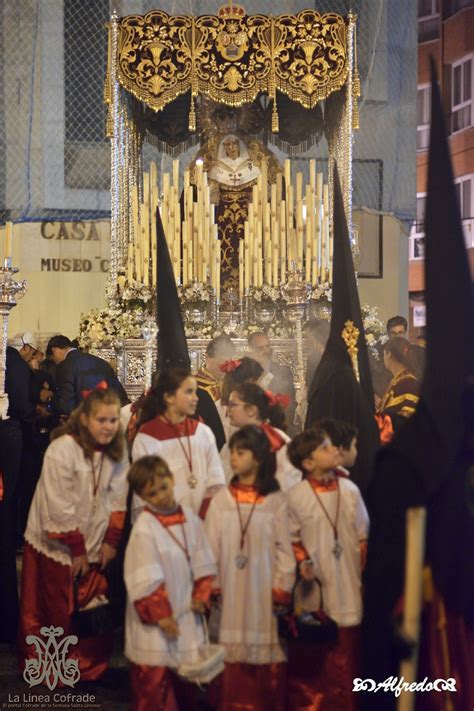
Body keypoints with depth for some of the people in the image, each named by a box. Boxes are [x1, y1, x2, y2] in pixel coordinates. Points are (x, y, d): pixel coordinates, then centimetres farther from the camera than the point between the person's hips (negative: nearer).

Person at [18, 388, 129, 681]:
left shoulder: (117, 452, -3)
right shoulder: (62, 449, -22)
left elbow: (118, 500, 2)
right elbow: (59, 508, -20)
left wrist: (111, 541, -4)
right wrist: (76, 549, -15)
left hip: (94, 545, 5)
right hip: (55, 544, -5)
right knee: (56, 613, 5)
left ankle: (91, 668, 21)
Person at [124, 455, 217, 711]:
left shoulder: (189, 518, 1)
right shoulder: (144, 528, -17)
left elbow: (203, 563, 8)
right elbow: (145, 580, -17)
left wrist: (201, 595, -3)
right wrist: (160, 615, -16)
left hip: (186, 613, 6)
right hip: (154, 623, -6)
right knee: (153, 681, 3)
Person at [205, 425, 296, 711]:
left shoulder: (276, 500, -3)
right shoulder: (222, 499, 1)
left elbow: (284, 547, -3)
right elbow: (212, 546, 3)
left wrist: (282, 588, -6)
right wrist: (212, 586, -1)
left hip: (264, 589, -1)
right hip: (231, 590, 1)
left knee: (266, 654, 3)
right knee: (233, 656, 4)